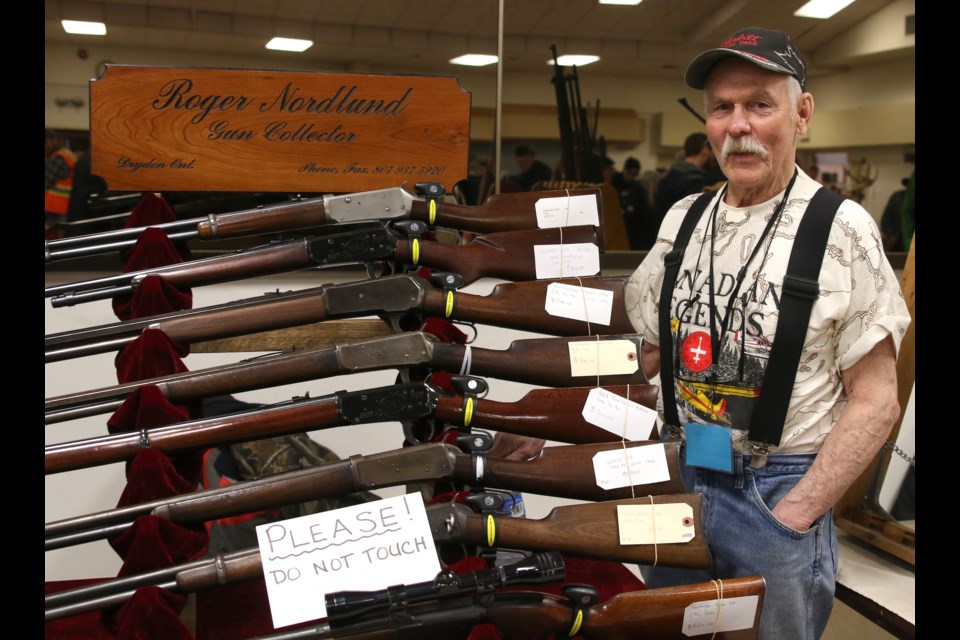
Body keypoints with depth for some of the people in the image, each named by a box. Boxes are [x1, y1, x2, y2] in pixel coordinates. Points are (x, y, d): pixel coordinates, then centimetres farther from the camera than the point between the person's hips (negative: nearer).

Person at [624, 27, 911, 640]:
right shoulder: (683, 219, 3)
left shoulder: (842, 229, -12)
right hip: (677, 474, 5)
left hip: (779, 493, -4)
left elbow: (875, 400, -10)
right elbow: (644, 352, 11)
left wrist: (794, 515, -14)